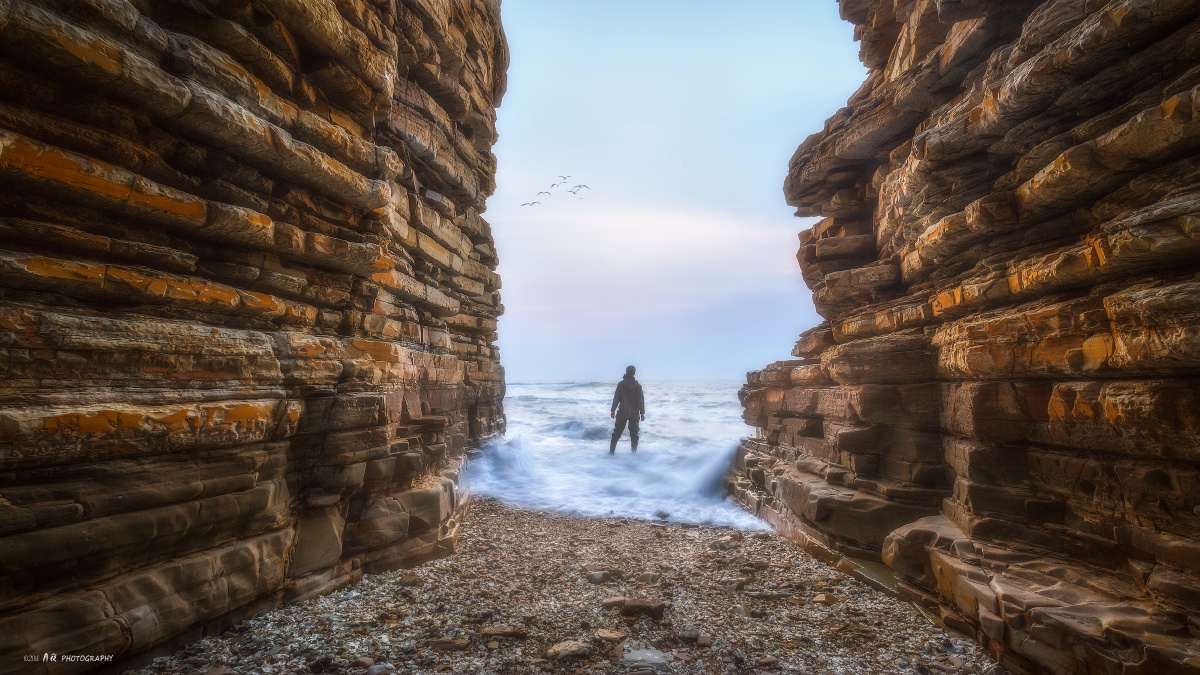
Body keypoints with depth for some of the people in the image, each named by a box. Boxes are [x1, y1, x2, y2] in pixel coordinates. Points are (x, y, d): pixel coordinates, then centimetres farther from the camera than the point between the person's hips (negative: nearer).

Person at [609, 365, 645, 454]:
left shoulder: (620, 384, -6)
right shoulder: (637, 386, -8)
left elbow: (616, 398, -4)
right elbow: (641, 400, -6)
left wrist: (613, 410, 4)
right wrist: (642, 413, 2)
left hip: (622, 413, 1)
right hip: (634, 414, -1)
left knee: (617, 433, 10)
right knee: (634, 434, 9)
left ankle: (612, 451, 10)